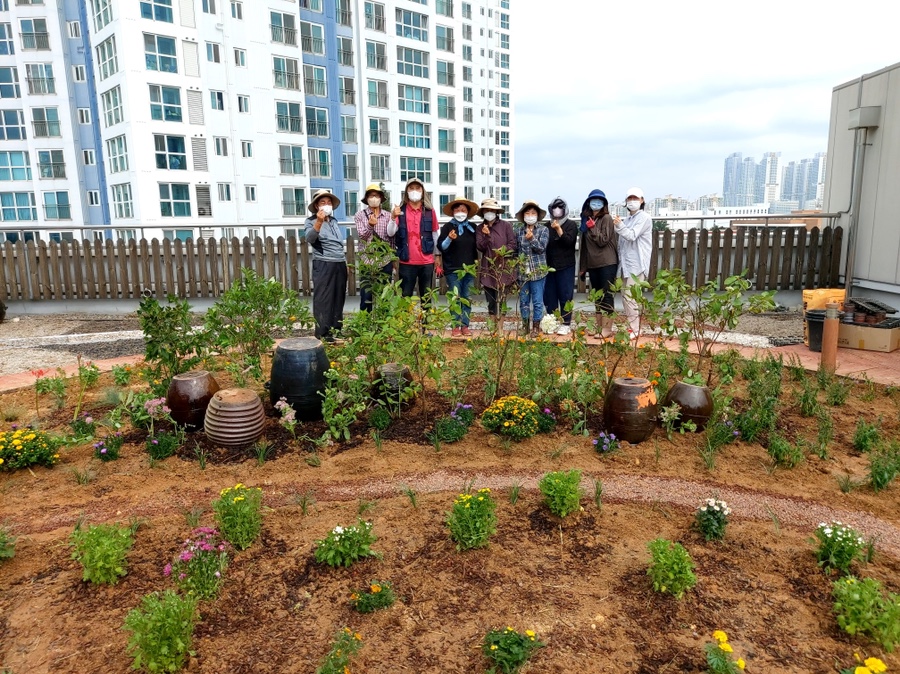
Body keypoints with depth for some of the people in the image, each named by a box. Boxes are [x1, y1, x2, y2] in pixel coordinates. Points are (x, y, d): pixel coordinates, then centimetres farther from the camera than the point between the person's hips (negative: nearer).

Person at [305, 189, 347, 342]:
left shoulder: (334, 220, 17)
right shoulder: (312, 221, -3)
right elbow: (309, 239, -23)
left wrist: (345, 260, 24)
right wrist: (319, 222, -38)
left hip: (340, 265, 7)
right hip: (323, 265, -7)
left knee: (338, 299, 11)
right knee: (323, 300, -6)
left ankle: (337, 329, 20)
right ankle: (323, 334, -5)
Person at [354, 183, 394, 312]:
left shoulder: (388, 215, 7)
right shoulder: (360, 215, 3)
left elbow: (392, 237, 7)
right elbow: (362, 235, -8)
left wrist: (393, 259, 5)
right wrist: (370, 225, -27)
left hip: (385, 261, 2)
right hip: (367, 261, -1)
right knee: (366, 296, 0)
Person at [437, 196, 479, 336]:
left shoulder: (472, 228, 10)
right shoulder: (447, 227, 0)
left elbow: (476, 246, 19)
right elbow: (441, 247, -6)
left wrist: (476, 260, 7)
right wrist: (449, 239, -20)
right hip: (453, 270, -3)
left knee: (467, 298, 5)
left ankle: (465, 325, 10)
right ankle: (456, 326, 3)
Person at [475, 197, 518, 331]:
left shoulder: (505, 225, 3)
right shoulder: (480, 229, 10)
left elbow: (513, 244, -1)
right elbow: (480, 247, 0)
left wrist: (504, 250, -19)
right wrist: (486, 236, -16)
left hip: (504, 268, -2)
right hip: (488, 269, 3)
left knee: (500, 300, -3)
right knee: (490, 301, 8)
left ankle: (499, 328, 3)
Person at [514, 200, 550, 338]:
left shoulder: (543, 230, -2)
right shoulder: (518, 230, 5)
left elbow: (541, 248, -10)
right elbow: (515, 248, 10)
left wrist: (532, 238, -23)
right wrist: (516, 264, 5)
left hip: (538, 271, -3)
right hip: (522, 271, 3)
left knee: (537, 301, 1)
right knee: (523, 300, 10)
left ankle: (536, 326, 11)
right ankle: (525, 325, 21)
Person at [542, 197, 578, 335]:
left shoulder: (571, 225, 1)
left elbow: (569, 241, -14)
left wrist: (558, 229, -23)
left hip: (566, 267, -4)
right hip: (550, 266, 4)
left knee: (565, 295, -2)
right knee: (549, 296, 6)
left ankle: (566, 324, 5)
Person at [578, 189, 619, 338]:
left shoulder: (607, 218, -7)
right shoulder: (586, 218, 12)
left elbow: (603, 240, -14)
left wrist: (592, 227, -16)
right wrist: (583, 265, 14)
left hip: (607, 263, -7)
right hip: (592, 264, 7)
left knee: (606, 296, -5)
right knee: (597, 295, 11)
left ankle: (607, 329, -3)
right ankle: (599, 327, 19)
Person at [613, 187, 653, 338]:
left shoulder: (644, 217, -6)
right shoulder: (627, 219, 19)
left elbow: (632, 236, -19)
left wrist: (619, 225, -33)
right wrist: (620, 261, 16)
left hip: (636, 264, -9)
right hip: (626, 263, 9)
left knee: (630, 296, -12)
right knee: (626, 296, 12)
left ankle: (635, 330, -8)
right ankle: (632, 326, 21)